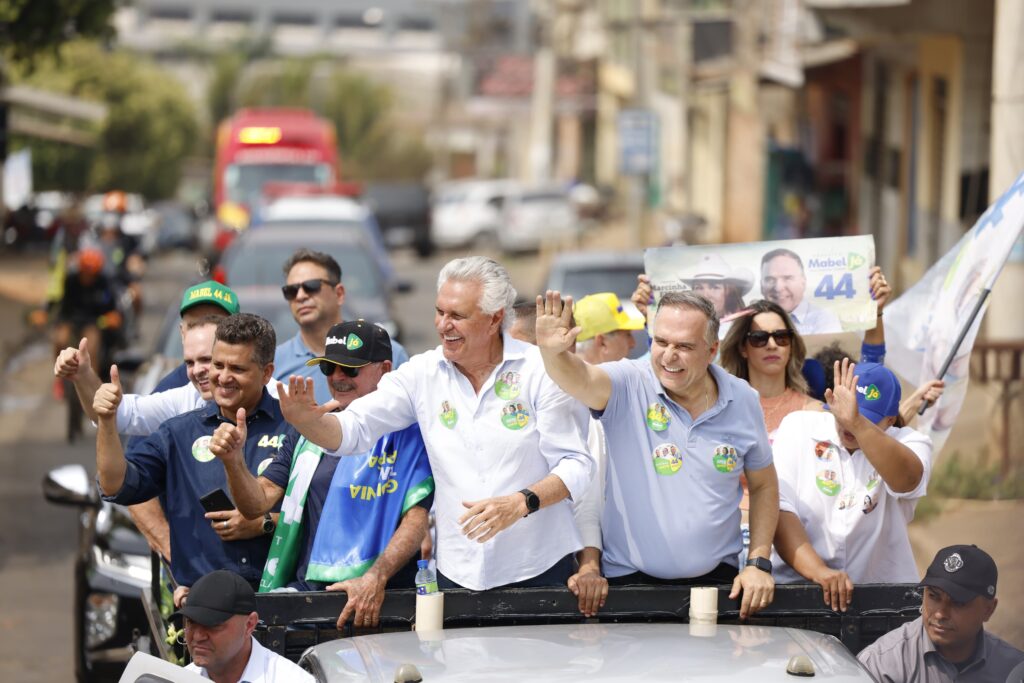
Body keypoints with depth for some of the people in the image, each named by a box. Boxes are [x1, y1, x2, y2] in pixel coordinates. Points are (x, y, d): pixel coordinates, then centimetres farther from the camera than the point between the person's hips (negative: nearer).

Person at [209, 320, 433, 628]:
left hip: (379, 597, -4)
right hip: (303, 589, 4)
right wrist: (233, 460, -6)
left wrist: (376, 578, -23)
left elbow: (417, 517, -8)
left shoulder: (408, 433, 2)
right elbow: (257, 504, 15)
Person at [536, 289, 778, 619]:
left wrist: (759, 564, 2)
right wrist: (552, 352, -53)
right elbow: (581, 379, -30)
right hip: (631, 578, -3)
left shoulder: (742, 401, 2)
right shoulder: (629, 386, -8)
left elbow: (764, 485, 12)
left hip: (717, 579, 3)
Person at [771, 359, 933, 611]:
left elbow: (907, 480, -21)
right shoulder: (799, 427, 4)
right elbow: (779, 509, -6)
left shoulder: (909, 442, 3)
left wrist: (856, 423, -33)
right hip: (796, 588, 0)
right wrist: (818, 570, -20)